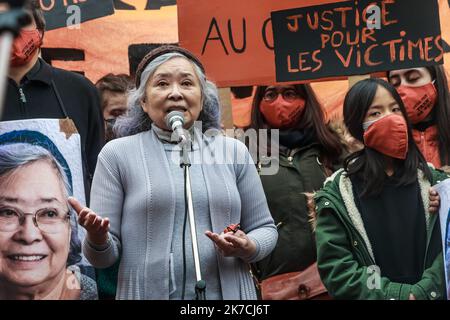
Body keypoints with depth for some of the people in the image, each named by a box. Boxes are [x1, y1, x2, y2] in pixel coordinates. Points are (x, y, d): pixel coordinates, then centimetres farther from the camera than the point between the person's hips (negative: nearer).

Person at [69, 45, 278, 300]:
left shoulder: (234, 152, 4)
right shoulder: (117, 154, -2)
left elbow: (264, 228, 9)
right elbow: (105, 255, -3)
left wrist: (246, 248, -11)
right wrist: (98, 239, -24)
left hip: (229, 293, 2)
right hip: (149, 292, -2)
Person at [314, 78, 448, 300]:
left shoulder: (432, 181, 0)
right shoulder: (337, 194, -9)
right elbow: (335, 267, -13)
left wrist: (424, 291, -19)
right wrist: (399, 295, -18)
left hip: (430, 295, 2)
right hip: (376, 296, -2)